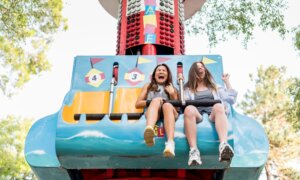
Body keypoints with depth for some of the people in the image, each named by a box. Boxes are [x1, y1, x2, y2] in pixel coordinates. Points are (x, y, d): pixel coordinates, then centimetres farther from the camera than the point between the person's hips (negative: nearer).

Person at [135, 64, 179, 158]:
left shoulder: (172, 89, 31)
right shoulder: (148, 86, 28)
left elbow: (177, 107, 21)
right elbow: (137, 104, 16)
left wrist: (172, 94, 7)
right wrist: (153, 101, 0)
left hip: (168, 112, 0)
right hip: (152, 111, 0)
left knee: (167, 105, -36)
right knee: (156, 100, -34)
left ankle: (170, 143, -63)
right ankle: (149, 129, -69)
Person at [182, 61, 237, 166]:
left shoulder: (214, 87, 35)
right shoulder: (188, 89, 30)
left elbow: (232, 99, 24)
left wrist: (227, 81, 25)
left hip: (213, 115, 1)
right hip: (197, 115, -1)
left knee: (218, 106, -36)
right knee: (189, 109, -37)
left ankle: (223, 146, -60)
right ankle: (193, 151, -54)